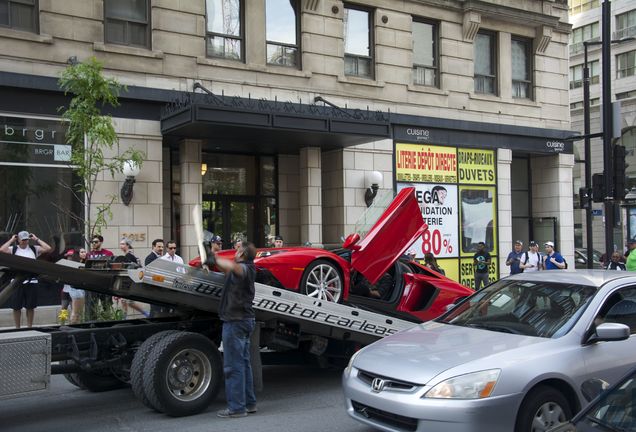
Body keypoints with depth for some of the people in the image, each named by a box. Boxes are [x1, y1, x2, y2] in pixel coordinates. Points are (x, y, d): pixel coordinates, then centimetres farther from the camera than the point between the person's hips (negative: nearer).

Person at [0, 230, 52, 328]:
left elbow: (48, 248, -4)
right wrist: (11, 240, -4)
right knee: (16, 307, 6)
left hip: (31, 281, 1)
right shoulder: (13, 249, 3)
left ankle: (29, 327, 18)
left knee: (30, 307, 7)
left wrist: (36, 239, 0)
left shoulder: (34, 249, 6)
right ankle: (17, 328, 18)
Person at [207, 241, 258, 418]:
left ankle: (236, 407, 0)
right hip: (244, 319, 10)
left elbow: (232, 266, -40)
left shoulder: (245, 269, -17)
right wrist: (214, 259, 22)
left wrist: (215, 259, -25)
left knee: (233, 366, -5)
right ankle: (249, 402, 23)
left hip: (235, 321, -10)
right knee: (243, 363, 16)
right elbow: (229, 271, 31)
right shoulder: (245, 270, 13)